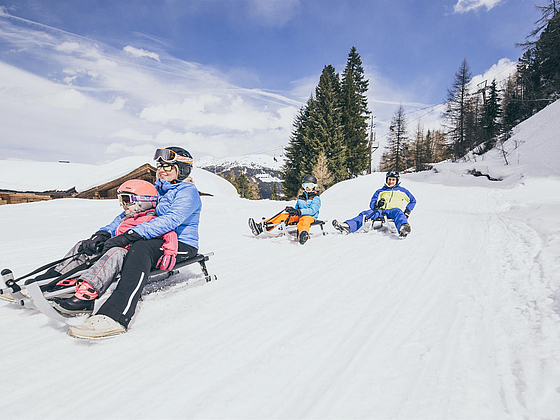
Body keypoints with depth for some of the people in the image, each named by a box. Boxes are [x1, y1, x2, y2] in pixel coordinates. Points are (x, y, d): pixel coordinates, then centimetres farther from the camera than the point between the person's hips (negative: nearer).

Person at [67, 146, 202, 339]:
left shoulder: (188, 191, -6)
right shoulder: (156, 190, 19)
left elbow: (171, 220, -23)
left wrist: (130, 235, -32)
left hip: (182, 245, -9)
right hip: (158, 241, 9)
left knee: (140, 248, -37)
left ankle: (115, 317, -51)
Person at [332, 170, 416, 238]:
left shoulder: (402, 190, 22)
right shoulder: (380, 191, 26)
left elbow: (413, 201, 28)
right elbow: (371, 204, 17)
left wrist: (407, 211, 10)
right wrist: (377, 204, -8)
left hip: (393, 211, -2)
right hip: (380, 211, 2)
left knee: (398, 212, -39)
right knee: (365, 214, -25)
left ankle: (403, 228, -73)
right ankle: (347, 226, -49)